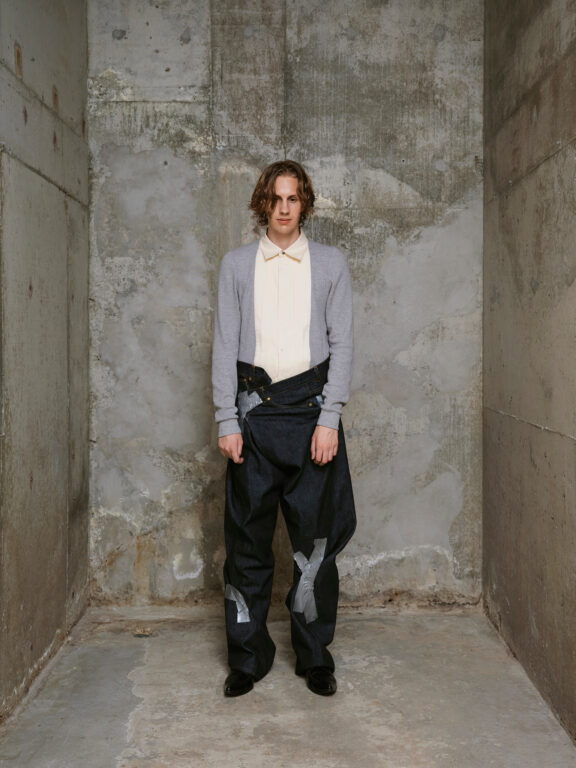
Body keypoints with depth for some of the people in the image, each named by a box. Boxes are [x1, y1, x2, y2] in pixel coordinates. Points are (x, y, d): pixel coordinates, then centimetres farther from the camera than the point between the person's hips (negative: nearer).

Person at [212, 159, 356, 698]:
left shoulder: (330, 264, 8)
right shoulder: (236, 264, 9)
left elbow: (342, 343, 4)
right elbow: (225, 344, 5)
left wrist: (329, 419, -6)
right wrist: (226, 421, -3)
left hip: (310, 406, 0)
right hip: (253, 409, 1)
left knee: (316, 537, 3)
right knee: (247, 537, 4)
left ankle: (315, 656, 19)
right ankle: (248, 658, 18)